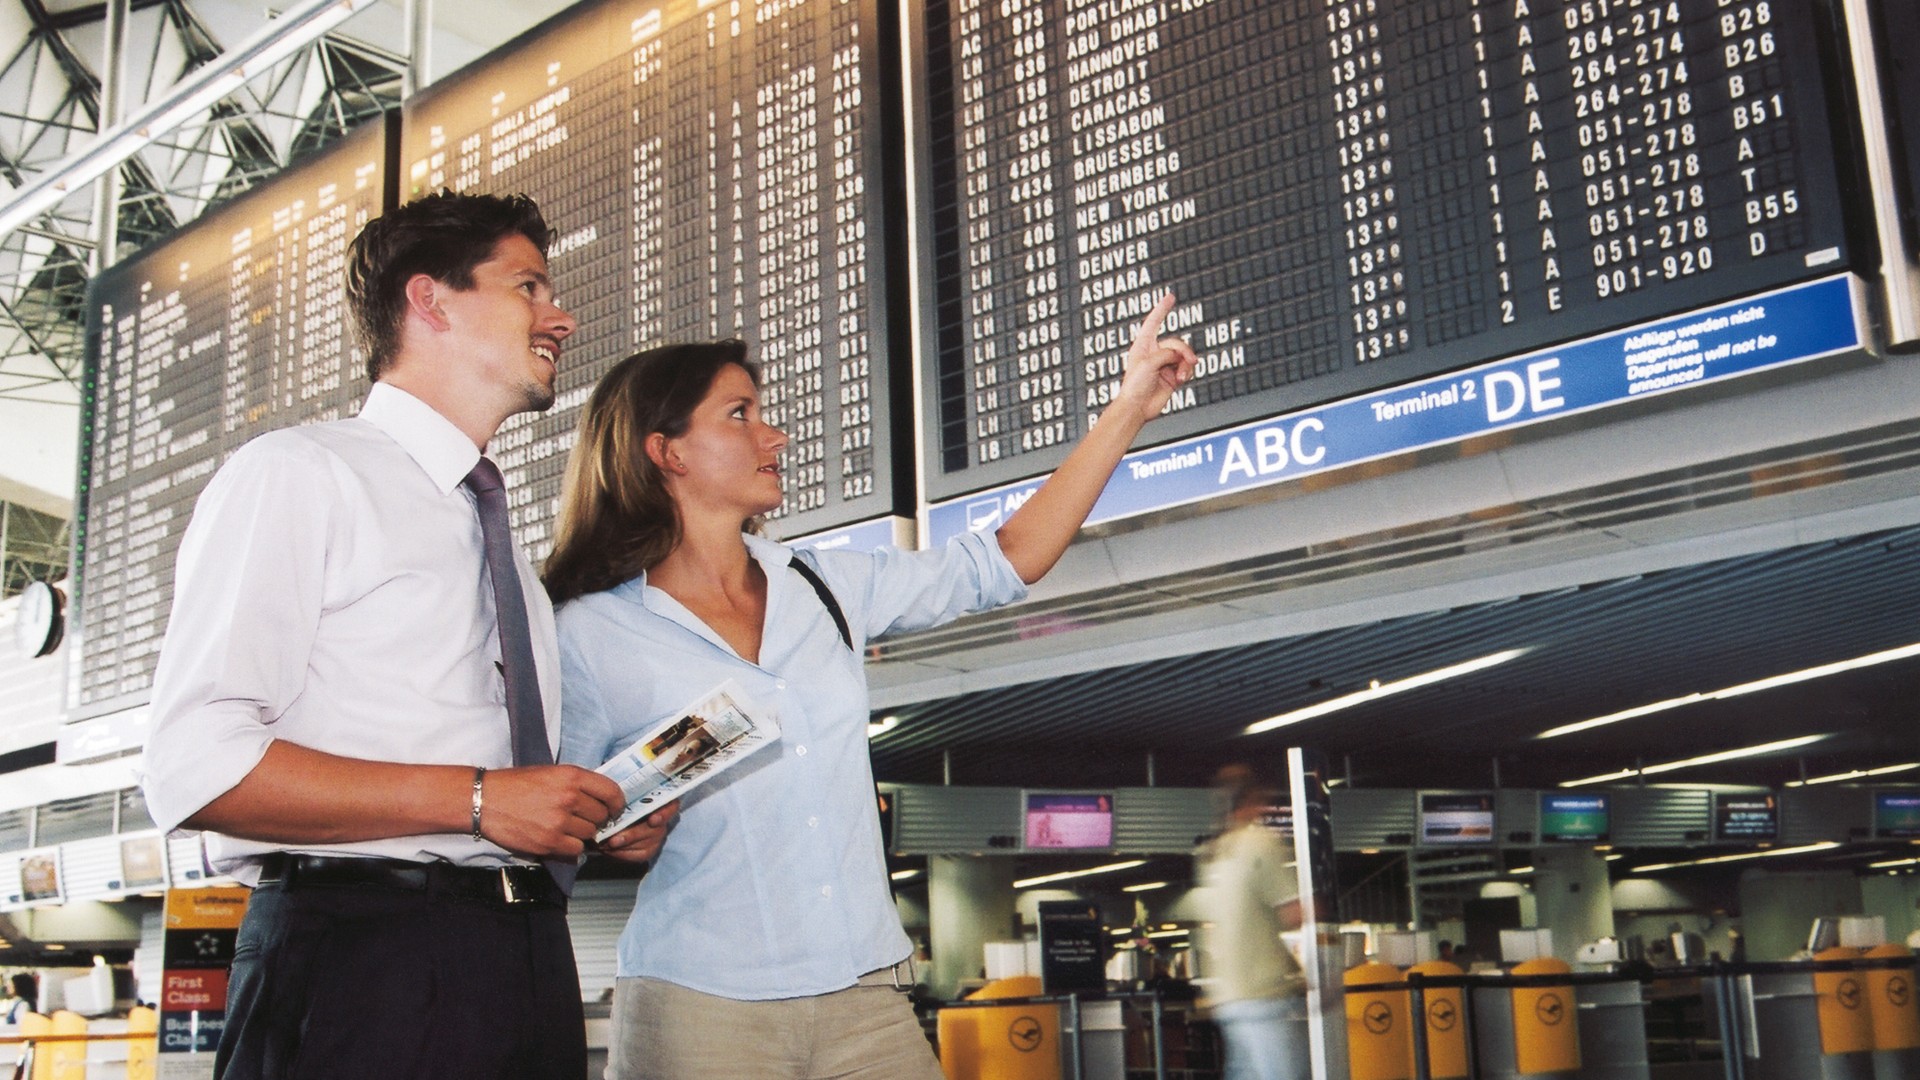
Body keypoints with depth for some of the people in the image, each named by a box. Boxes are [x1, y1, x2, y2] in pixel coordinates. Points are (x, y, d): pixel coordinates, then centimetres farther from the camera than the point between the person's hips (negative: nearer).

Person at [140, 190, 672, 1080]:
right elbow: (197, 770, -13)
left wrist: (601, 820, -1)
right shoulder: (302, 474, -1)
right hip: (362, 969, -7)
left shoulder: (510, 557, 24)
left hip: (529, 970, 7)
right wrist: (478, 799, -16)